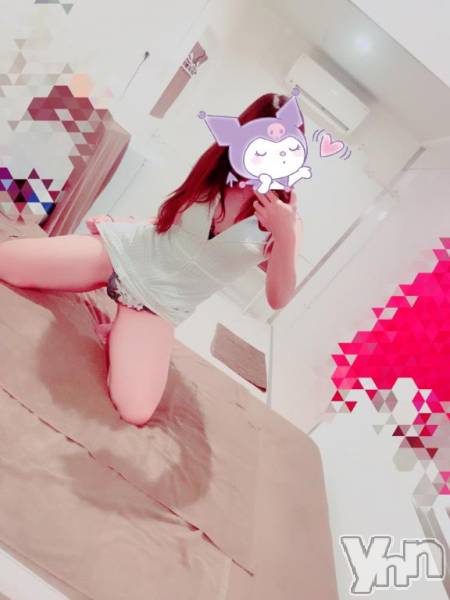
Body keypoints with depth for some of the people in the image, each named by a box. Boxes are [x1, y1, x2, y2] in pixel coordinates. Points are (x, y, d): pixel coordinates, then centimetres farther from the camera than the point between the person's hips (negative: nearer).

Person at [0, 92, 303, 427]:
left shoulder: (286, 217, -9)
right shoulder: (218, 169, -1)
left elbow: (278, 299, -15)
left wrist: (285, 237, -29)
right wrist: (121, 222, 9)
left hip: (160, 306, -2)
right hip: (123, 249, 3)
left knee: (135, 412, -19)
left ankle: (115, 334, 6)